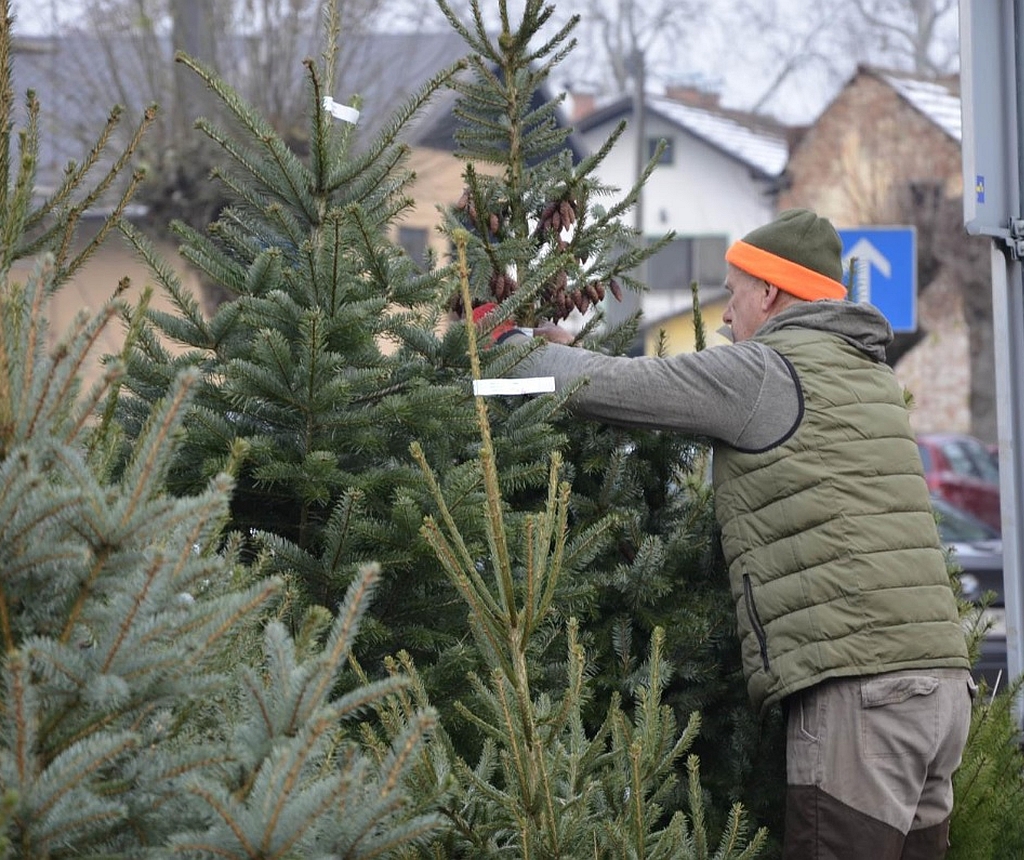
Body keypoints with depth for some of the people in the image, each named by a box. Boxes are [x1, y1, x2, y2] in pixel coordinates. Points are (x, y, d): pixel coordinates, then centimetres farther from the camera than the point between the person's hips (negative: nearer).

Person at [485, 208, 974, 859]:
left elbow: (600, 387, -4)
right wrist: (575, 353, 29)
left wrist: (515, 344, 15)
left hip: (858, 683, -9)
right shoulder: (868, 372, 24)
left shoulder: (763, 371, -3)